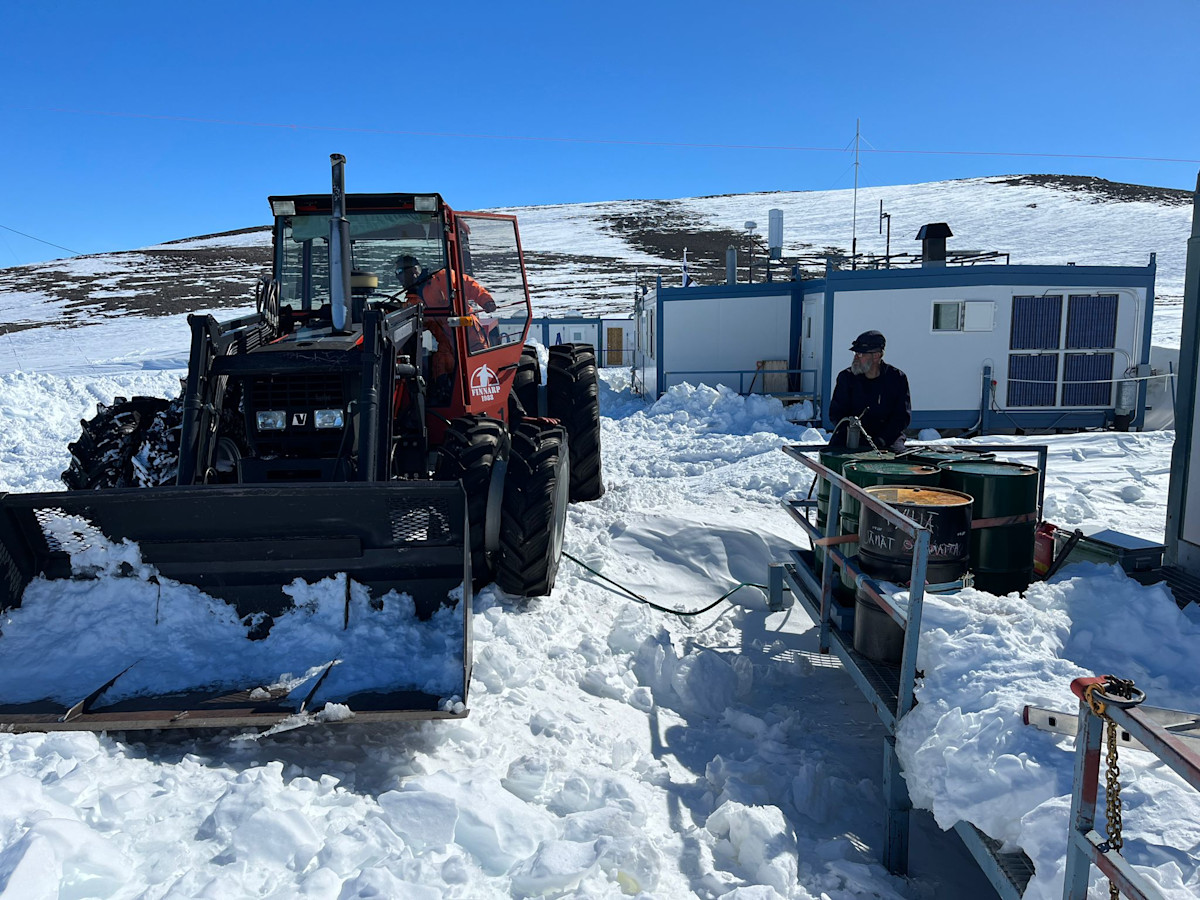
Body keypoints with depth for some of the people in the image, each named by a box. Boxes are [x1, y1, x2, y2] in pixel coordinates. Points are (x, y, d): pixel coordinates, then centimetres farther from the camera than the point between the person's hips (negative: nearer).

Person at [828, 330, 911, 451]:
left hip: (888, 438, 0)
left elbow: (902, 416, -4)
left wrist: (881, 440, -18)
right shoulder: (846, 377, 4)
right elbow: (835, 413, 2)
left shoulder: (897, 378, 0)